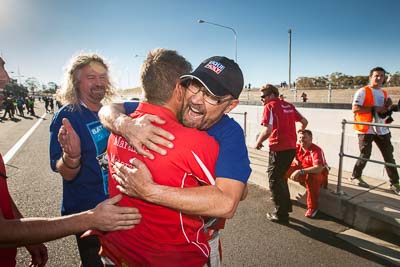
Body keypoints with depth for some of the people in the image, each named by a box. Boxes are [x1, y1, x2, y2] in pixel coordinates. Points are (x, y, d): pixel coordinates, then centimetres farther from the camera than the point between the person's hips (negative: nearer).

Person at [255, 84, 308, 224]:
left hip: (278, 148, -8)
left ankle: (281, 214, 14)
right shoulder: (289, 105, 13)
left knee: (274, 180, 6)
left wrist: (258, 142, -6)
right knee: (281, 177, 24)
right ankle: (286, 206, 36)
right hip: (292, 147, 8)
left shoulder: (270, 106, -10)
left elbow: (268, 130, -21)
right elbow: (304, 121, 18)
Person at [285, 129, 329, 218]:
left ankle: (312, 208, -23)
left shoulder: (316, 150, -25)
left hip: (318, 174, -6)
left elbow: (318, 168, -38)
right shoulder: (297, 147, -7)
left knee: (311, 177, -40)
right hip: (302, 174, 6)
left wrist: (300, 171, -43)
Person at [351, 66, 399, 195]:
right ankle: (355, 176, 20)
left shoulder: (384, 93, 15)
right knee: (365, 155, 1)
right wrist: (374, 109, -20)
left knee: (389, 156, 8)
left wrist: (388, 107, 1)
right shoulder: (363, 91, -8)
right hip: (366, 129, -7)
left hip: (382, 129, 7)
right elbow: (355, 108, -20)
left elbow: (385, 111, 24)